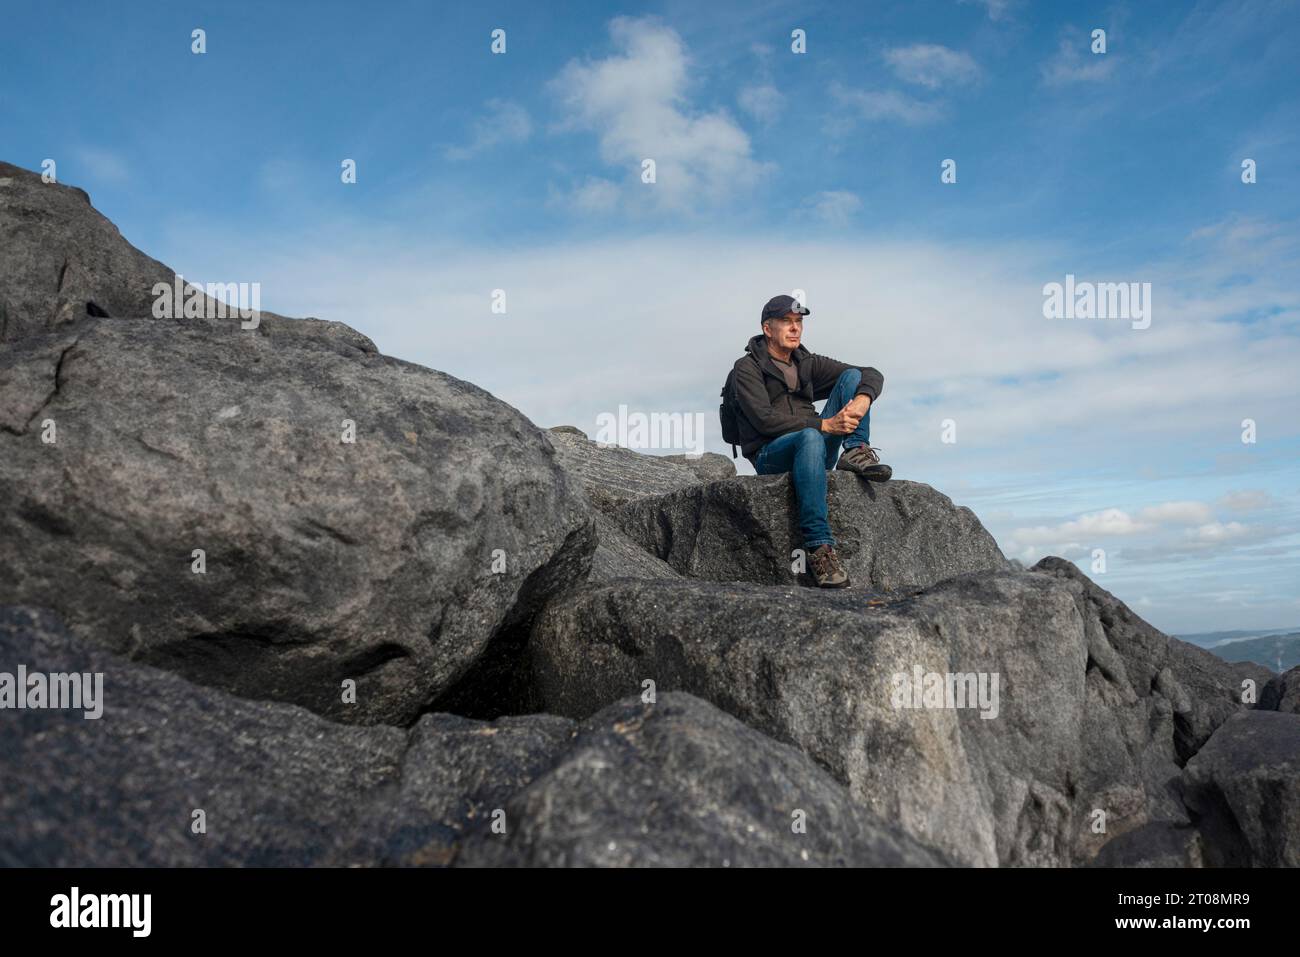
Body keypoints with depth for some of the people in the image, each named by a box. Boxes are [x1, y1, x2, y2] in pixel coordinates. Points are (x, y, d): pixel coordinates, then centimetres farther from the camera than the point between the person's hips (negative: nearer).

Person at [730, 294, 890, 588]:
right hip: (770, 456, -5)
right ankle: (818, 546, -46)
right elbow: (764, 420, -18)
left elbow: (873, 375, 8)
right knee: (810, 438, -42)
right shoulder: (747, 367, -2)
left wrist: (863, 399, -17)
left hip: (812, 444, 5)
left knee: (852, 376, -3)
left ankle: (857, 453, -20)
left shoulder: (807, 363, 14)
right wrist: (824, 424, -24)